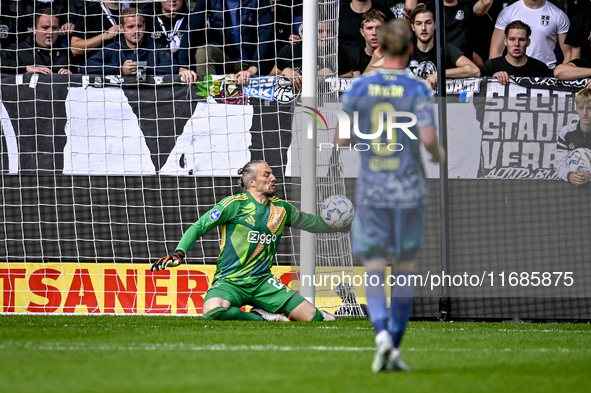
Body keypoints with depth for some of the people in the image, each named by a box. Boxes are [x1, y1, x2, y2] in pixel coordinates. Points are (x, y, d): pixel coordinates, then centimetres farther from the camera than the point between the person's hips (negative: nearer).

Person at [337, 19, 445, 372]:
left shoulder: (359, 88, -2)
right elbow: (428, 138, -16)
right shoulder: (417, 90, -7)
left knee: (374, 271, 2)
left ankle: (383, 334, -23)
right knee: (406, 267, 13)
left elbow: (341, 140, -2)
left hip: (371, 189, 1)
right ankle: (395, 349, 12)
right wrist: (439, 154, 6)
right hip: (409, 190, -1)